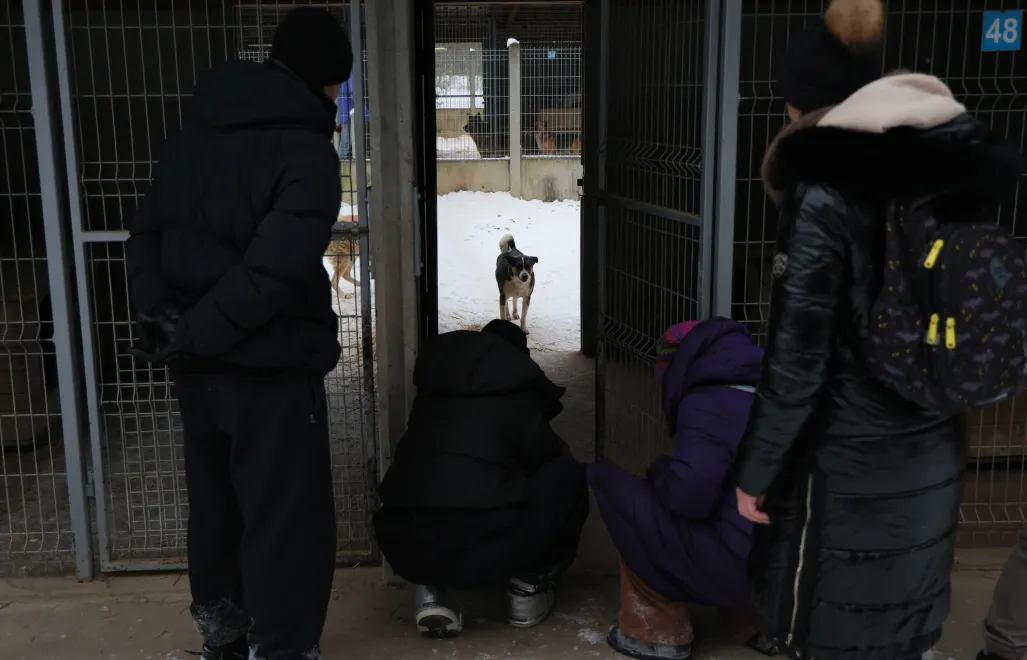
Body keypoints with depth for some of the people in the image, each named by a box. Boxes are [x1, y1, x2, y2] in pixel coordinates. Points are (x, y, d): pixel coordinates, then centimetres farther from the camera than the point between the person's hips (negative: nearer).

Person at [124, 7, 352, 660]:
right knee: (289, 523, 4)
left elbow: (147, 233, 10)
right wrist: (192, 335, -16)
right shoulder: (306, 151, -14)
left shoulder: (196, 131, 9)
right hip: (271, 367, -8)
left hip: (198, 364, 8)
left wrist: (158, 315, 1)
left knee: (216, 503, 21)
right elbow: (272, 273, -25)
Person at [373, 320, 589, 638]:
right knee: (567, 475, 15)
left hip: (403, 549, 5)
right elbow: (544, 456, 15)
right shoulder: (516, 392, 9)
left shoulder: (433, 387, 24)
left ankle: (431, 591, 17)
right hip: (485, 550, -5)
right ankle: (529, 585, 19)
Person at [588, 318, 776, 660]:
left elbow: (688, 493, -24)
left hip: (739, 567, -9)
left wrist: (660, 471, -2)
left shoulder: (705, 404, -12)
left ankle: (657, 630, 6)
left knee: (609, 482, -2)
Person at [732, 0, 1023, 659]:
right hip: (934, 450, 6)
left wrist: (755, 469, -7)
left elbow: (797, 360, -18)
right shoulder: (947, 175, 0)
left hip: (849, 459, -6)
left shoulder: (823, 200, -18)